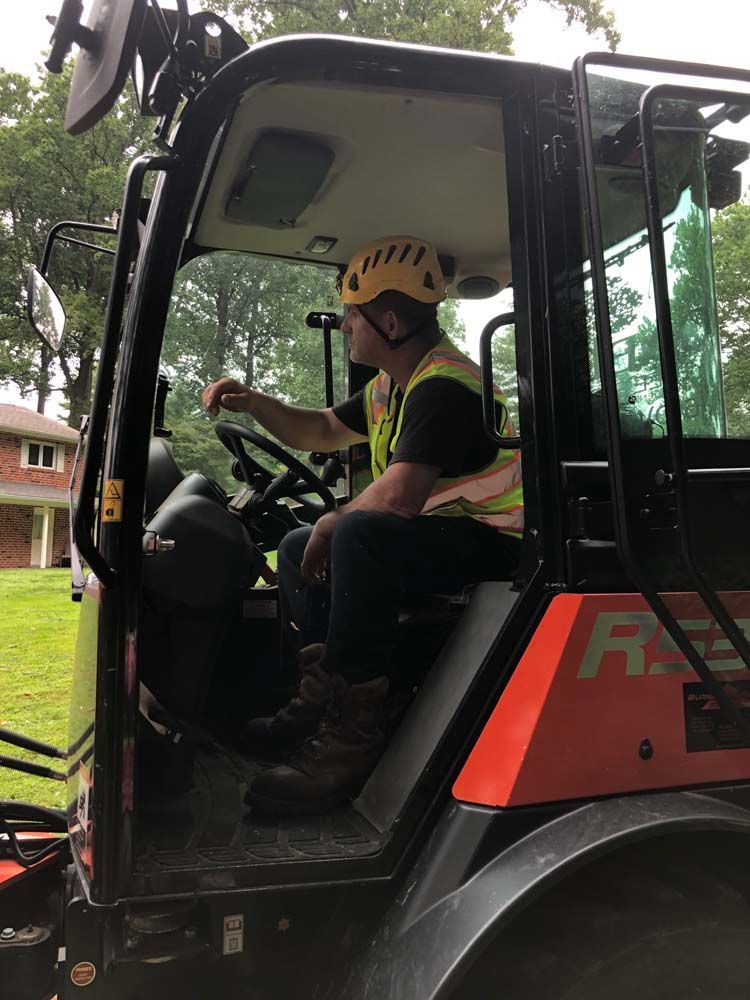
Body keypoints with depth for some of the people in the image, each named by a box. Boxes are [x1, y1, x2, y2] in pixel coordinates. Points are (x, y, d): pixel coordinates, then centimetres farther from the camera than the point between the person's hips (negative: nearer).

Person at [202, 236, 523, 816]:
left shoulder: (442, 387, -20)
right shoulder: (393, 386, 13)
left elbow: (397, 498, -32)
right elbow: (322, 431, 26)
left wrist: (332, 523, -13)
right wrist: (253, 403, 11)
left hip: (491, 545, -11)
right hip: (434, 537, 11)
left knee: (360, 534, -36)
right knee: (299, 548, 15)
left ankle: (354, 733, -28)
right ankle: (323, 698, 8)